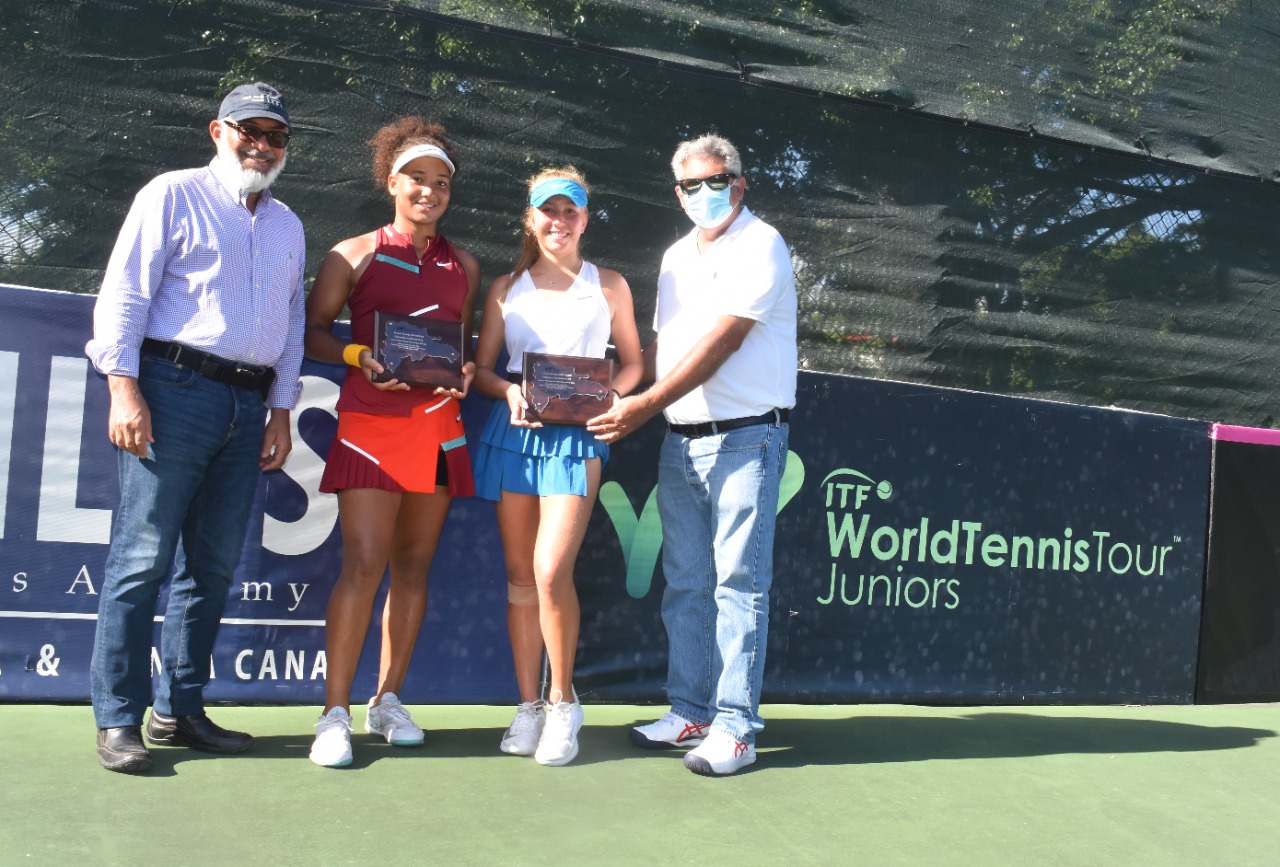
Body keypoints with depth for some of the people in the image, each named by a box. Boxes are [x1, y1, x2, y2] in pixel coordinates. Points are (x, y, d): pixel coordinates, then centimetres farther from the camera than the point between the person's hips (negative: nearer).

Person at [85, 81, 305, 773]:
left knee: (213, 562, 7)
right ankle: (118, 718, 1)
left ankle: (179, 709, 16)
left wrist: (281, 411, 15)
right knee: (143, 556, -6)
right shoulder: (173, 196, 4)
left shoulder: (287, 226, 21)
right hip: (175, 390, -6)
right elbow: (124, 295, -3)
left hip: (248, 405, 6)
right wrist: (124, 390, -12)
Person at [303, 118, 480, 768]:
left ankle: (388, 700, 19)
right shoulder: (354, 255, 5)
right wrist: (359, 356, -13)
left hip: (439, 426, 4)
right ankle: (335, 713, -3)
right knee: (363, 566, -11)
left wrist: (467, 371, 1)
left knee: (413, 567, 7)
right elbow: (314, 331, 5)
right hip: (370, 423, -4)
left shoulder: (465, 266, 15)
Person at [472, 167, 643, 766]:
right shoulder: (506, 289, 14)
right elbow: (481, 367, 13)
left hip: (576, 436, -3)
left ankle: (562, 703, 3)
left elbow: (632, 362, 13)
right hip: (512, 431, 3)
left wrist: (604, 397, -7)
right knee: (519, 574, 5)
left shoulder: (609, 286, 10)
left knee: (551, 571, -16)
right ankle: (528, 706, 15)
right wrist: (509, 391, -8)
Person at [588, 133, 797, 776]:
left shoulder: (760, 246, -7)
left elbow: (719, 344, -16)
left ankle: (733, 727, -1)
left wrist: (644, 407, -19)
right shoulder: (676, 257, 18)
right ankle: (690, 713, 19)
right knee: (684, 585, 10)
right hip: (679, 442, 8)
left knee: (738, 583, -5)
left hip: (744, 438, -7)